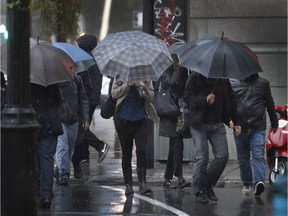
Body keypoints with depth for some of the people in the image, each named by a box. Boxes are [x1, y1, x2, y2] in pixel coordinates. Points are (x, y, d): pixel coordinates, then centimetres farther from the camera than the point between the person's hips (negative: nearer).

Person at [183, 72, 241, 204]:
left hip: (217, 125, 5)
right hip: (199, 125, -4)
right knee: (202, 158, -6)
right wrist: (204, 100, -21)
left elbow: (230, 100, 16)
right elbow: (187, 97, -8)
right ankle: (199, 191, 5)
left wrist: (235, 122, 12)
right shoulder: (195, 76, -3)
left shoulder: (223, 79, 11)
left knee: (222, 156, -2)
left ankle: (208, 185, 16)